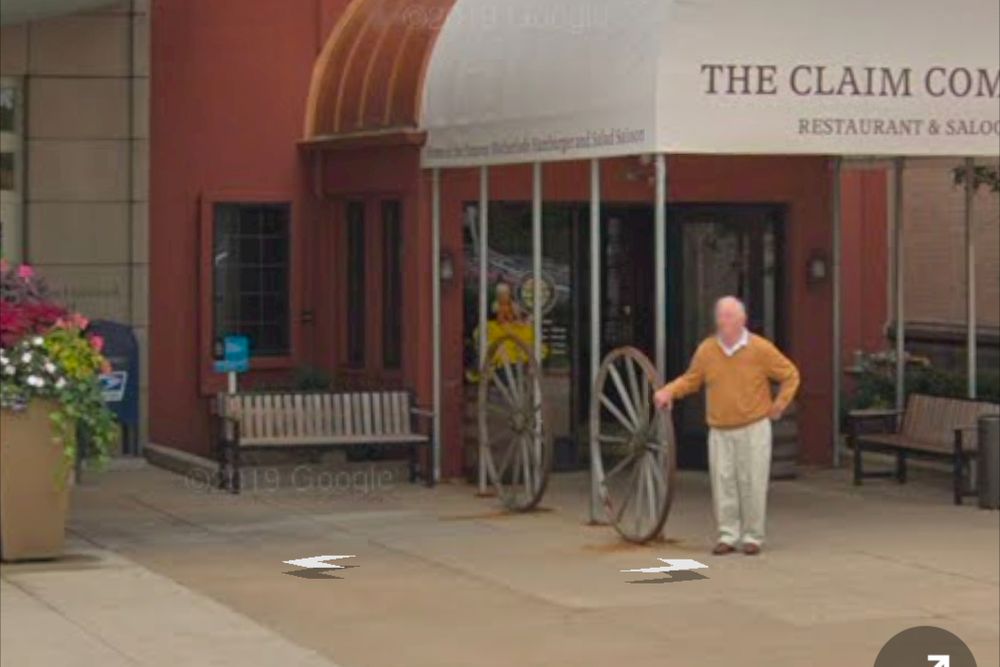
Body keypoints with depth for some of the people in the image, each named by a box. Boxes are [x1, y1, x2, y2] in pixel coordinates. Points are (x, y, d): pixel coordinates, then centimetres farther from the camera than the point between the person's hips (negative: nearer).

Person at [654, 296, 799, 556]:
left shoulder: (760, 348, -8)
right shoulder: (706, 349, -2)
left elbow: (790, 375, 3)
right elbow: (691, 379, 11)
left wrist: (779, 405, 1)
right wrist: (669, 391, -5)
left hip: (754, 429, -2)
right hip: (720, 431, 2)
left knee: (752, 484, -1)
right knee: (723, 484, 1)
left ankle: (752, 536, 9)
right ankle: (728, 536, 10)